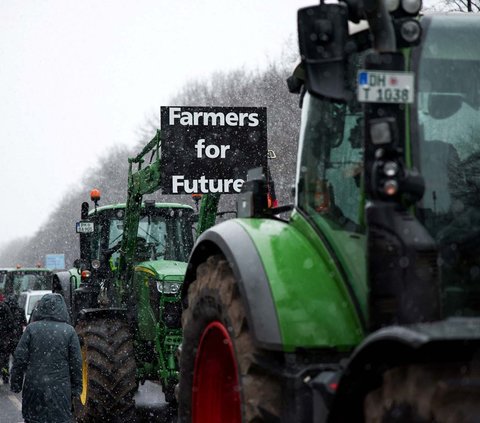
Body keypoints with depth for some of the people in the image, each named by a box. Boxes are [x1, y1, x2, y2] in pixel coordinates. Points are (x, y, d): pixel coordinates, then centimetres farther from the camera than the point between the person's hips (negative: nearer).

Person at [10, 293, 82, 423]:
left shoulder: (31, 328, -4)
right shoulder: (69, 331, -4)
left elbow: (20, 358, -4)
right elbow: (76, 363, -2)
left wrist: (15, 383, 6)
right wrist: (76, 388, 8)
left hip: (33, 387, 1)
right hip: (59, 388, -1)